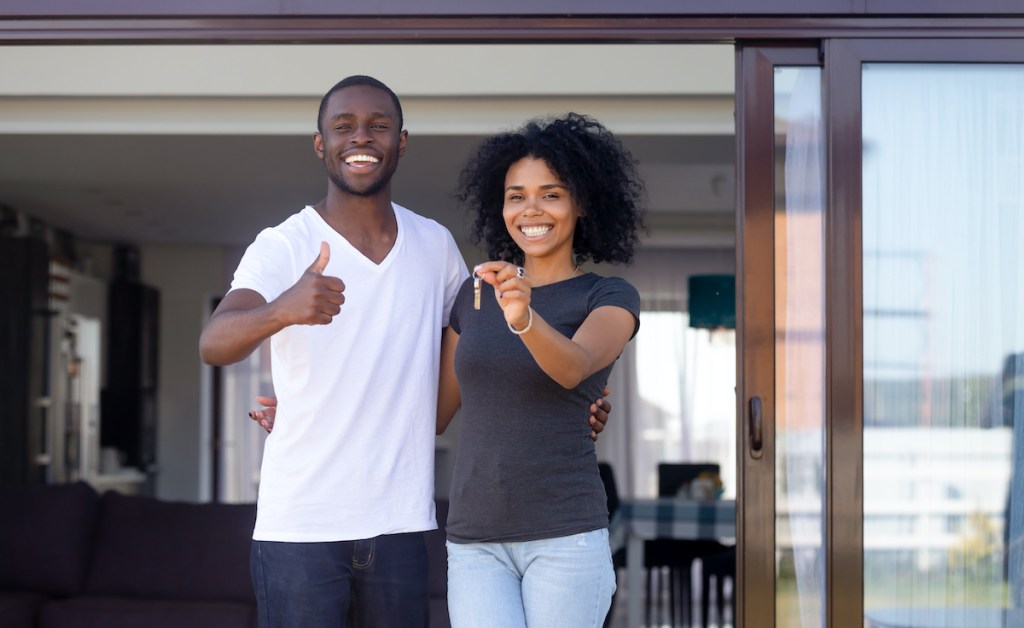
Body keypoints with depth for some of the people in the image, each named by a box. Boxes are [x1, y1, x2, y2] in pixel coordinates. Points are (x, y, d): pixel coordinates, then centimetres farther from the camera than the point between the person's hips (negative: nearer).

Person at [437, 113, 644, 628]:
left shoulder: (610, 298, 0)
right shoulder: (475, 295, 12)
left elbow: (573, 367, -22)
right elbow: (435, 412, 18)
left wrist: (524, 319, -43)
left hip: (564, 539, -3)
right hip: (475, 542, 3)